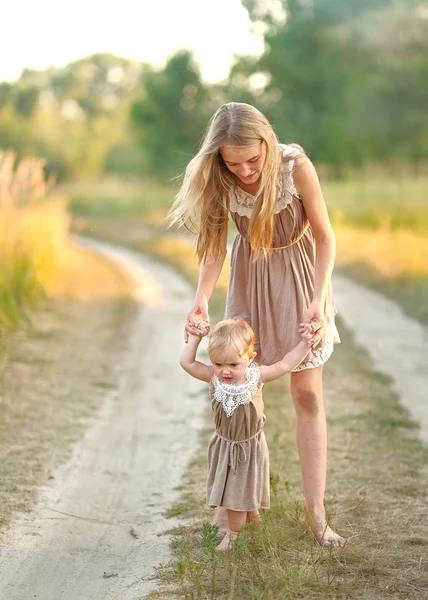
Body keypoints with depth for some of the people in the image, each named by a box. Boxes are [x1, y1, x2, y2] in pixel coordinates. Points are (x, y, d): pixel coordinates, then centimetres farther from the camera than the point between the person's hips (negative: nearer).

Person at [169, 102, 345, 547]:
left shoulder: (296, 166, -28)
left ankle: (316, 512, 3)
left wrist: (319, 301, -27)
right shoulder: (217, 180, -20)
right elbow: (214, 246, -12)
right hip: (250, 276, 2)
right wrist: (201, 299, -28)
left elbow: (325, 237, -18)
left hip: (299, 272, -2)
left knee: (307, 394, -2)